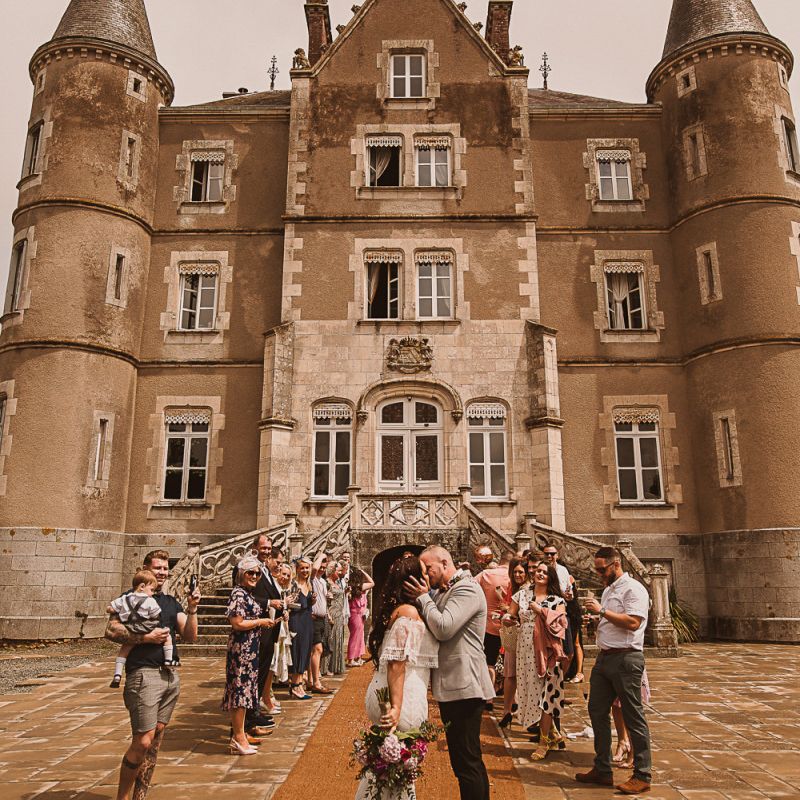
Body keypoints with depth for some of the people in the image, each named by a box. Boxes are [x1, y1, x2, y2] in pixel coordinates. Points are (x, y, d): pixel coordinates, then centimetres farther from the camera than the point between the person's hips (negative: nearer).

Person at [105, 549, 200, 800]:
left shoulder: (171, 602, 16)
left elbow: (190, 636, 8)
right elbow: (111, 630, -13)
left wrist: (192, 609, -6)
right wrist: (147, 637, -16)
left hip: (170, 675, 6)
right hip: (144, 674, -6)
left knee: (156, 740, 9)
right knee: (143, 741, -9)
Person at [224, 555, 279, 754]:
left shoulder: (250, 593, 15)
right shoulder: (238, 593, -14)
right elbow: (237, 623, -20)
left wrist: (266, 622, 8)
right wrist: (261, 622, -11)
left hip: (251, 648, 10)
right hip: (241, 647, -10)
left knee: (245, 689, 14)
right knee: (240, 688, -5)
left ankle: (240, 732, 23)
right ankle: (238, 738, 2)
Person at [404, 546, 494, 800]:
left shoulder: (467, 589, -15)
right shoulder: (444, 591, 16)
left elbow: (443, 628, -26)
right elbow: (433, 628, 17)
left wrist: (423, 598, -15)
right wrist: (422, 599, 2)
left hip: (464, 687, -10)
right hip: (451, 686, 10)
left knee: (467, 762, -4)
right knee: (468, 760, 20)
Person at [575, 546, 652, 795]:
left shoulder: (633, 588, -12)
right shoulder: (608, 589, 17)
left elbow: (633, 622, -24)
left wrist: (601, 611, -20)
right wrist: (595, 619, 8)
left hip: (625, 659, -9)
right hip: (604, 657, 9)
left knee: (633, 717, 0)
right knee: (597, 712, 12)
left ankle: (642, 776, 11)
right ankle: (602, 770, 23)